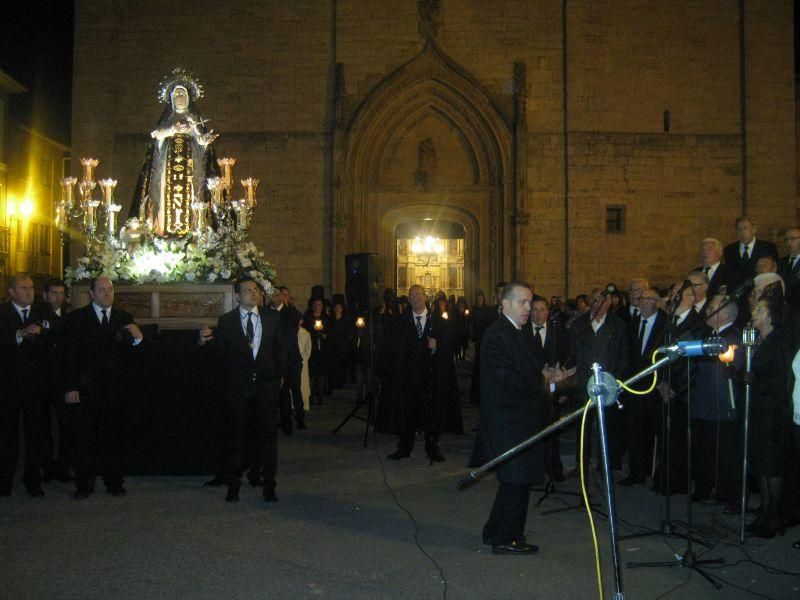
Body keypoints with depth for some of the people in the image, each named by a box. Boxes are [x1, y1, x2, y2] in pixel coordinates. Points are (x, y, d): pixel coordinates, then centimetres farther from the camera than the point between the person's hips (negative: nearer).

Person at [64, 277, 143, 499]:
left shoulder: (124, 317, 8)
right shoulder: (77, 317, 2)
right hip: (87, 387, -2)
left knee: (114, 436, 7)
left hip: (115, 387, 2)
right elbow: (71, 355, -1)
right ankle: (84, 484, 13)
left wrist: (137, 338, -17)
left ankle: (114, 482, 17)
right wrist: (71, 387, -8)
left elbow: (129, 353, 5)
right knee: (85, 437, 4)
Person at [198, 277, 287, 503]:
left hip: (267, 385, 1)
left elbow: (281, 349, 11)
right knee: (236, 437, 5)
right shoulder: (226, 321, 3)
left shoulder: (272, 319, 8)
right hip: (238, 388, -1)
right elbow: (221, 353, 0)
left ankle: (268, 486, 13)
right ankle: (233, 486, 16)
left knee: (267, 436, 5)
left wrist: (279, 375, 7)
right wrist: (206, 341, -17)